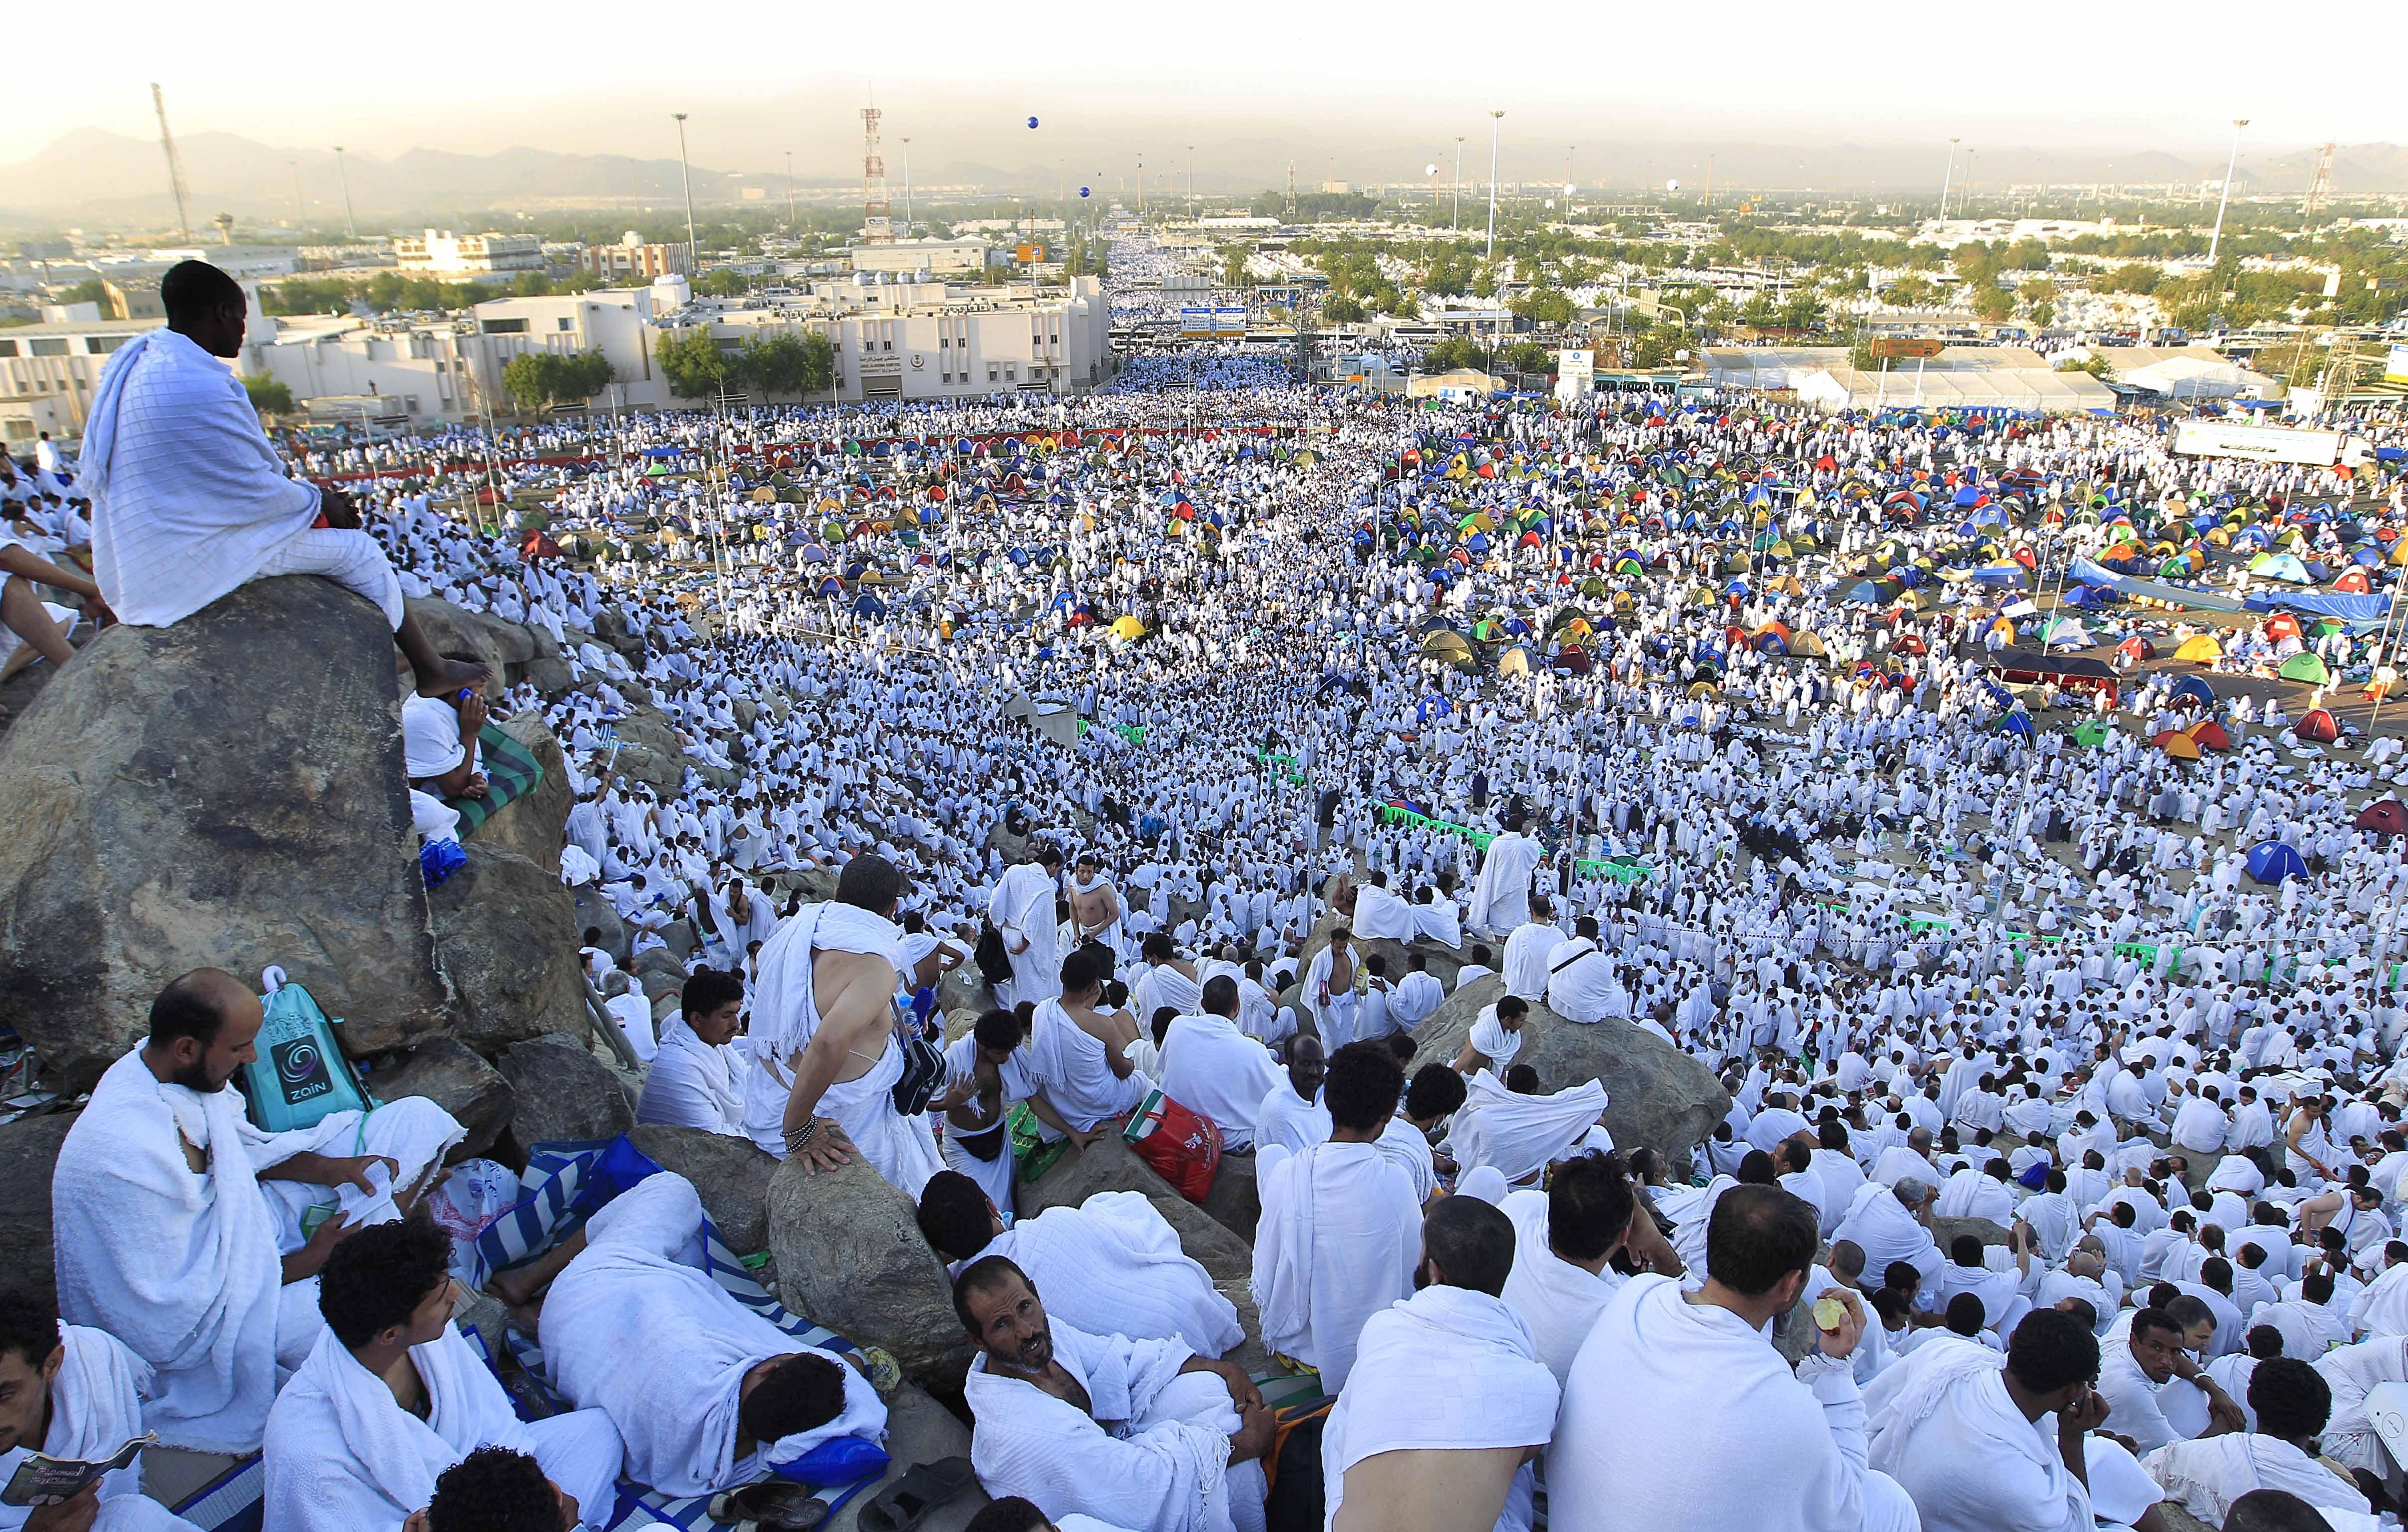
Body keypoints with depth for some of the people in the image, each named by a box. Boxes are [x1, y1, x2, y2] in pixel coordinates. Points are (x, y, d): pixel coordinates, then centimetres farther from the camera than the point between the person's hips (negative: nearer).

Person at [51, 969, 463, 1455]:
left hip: (246, 1213, 8)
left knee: (417, 1118, 2)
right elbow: (182, 1304, -26)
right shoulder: (128, 1158, -33)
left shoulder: (165, 1065, -9)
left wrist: (327, 1168, -7)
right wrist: (307, 1261, -17)